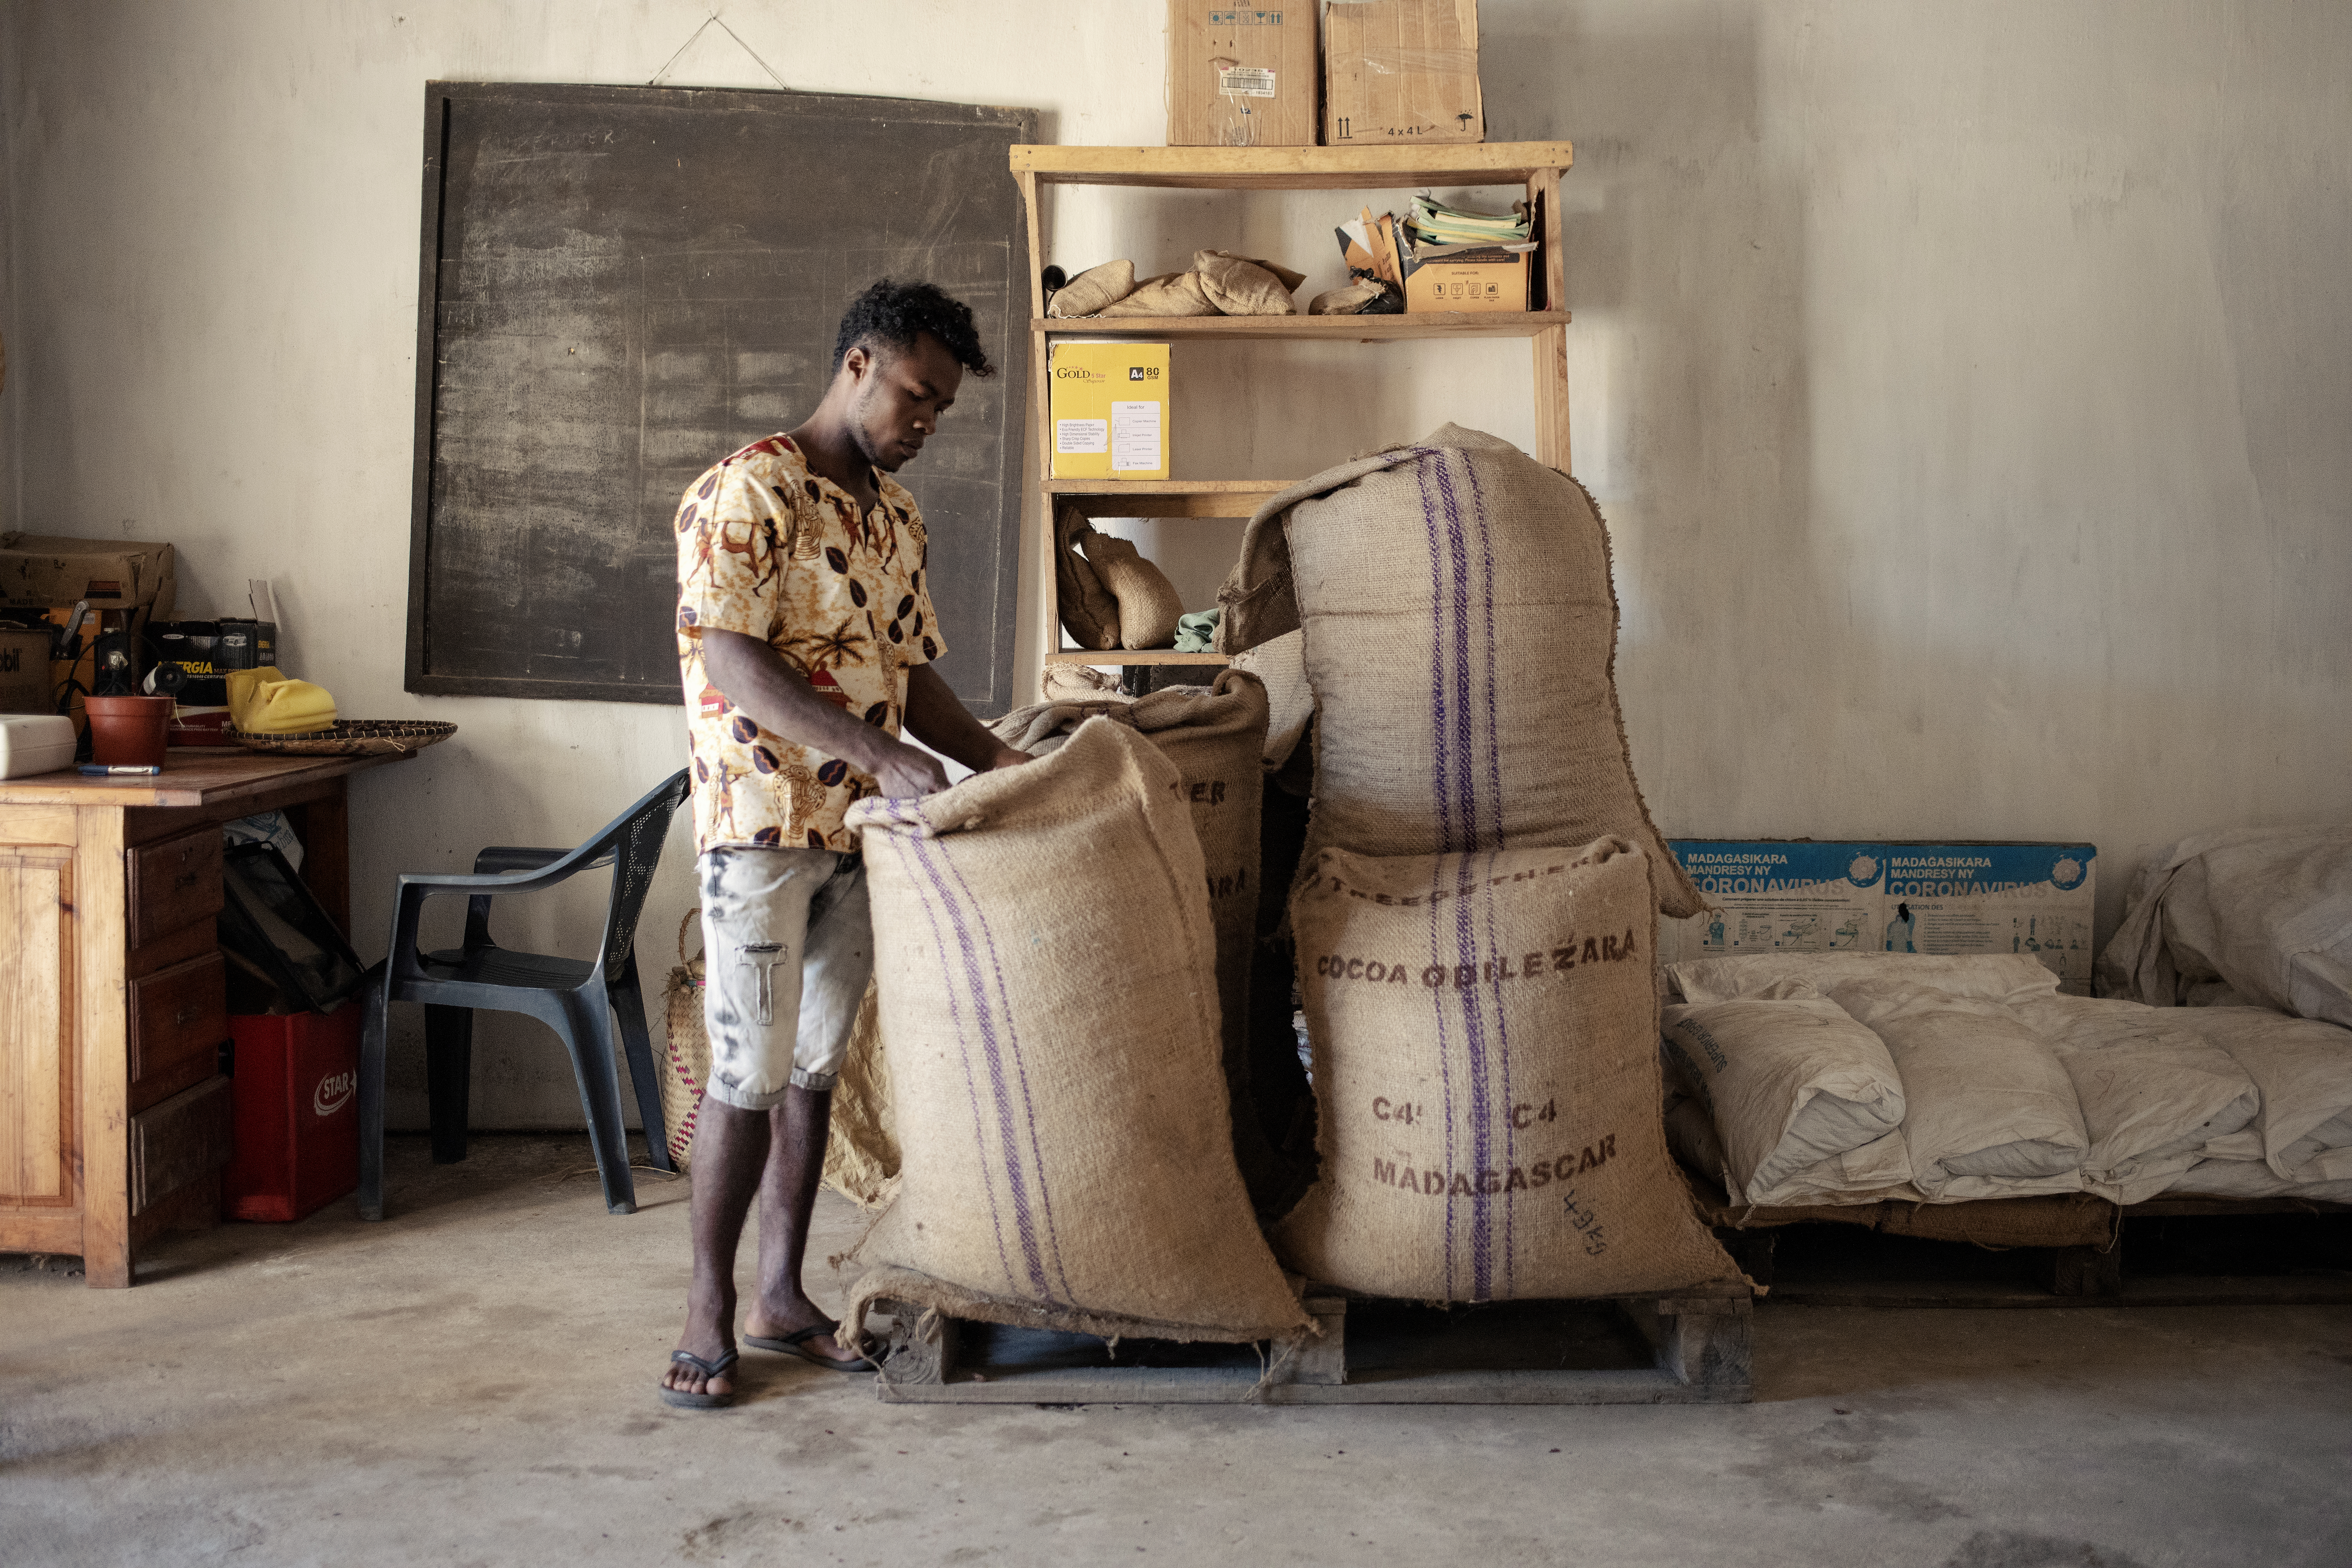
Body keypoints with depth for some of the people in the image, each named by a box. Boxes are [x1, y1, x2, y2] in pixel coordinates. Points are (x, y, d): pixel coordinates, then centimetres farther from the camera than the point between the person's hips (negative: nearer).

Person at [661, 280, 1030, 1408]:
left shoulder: (897, 518, 14)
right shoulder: (750, 491, -11)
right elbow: (733, 659, -21)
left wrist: (988, 756, 2)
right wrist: (879, 756, -27)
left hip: (859, 828, 7)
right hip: (762, 819, -7)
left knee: (816, 1066, 11)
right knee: (751, 1072, -4)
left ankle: (782, 1295, 20)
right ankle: (710, 1306, 10)